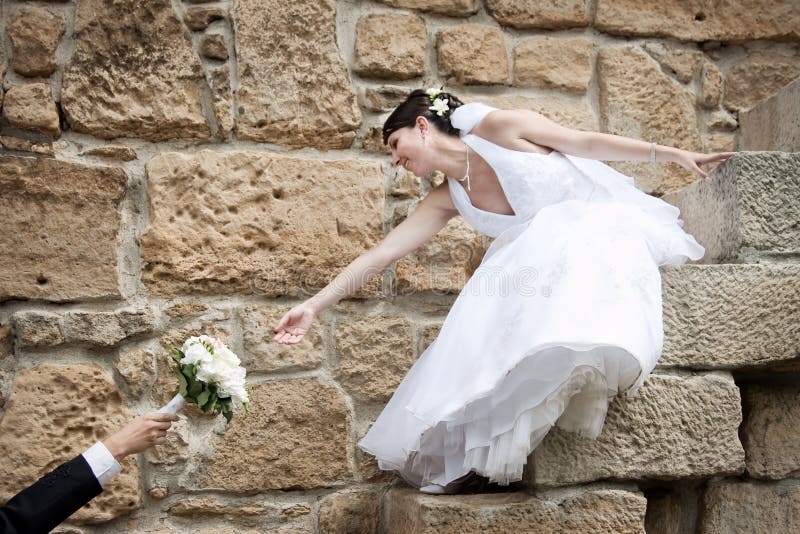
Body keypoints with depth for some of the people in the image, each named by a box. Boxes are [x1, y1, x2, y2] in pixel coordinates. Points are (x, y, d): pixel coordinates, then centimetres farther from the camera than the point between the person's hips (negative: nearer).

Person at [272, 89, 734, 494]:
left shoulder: (499, 127, -8)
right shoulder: (447, 200, 7)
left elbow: (589, 142, -3)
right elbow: (382, 253, 4)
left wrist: (673, 154, 0)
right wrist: (315, 306, 0)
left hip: (603, 225, -5)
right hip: (541, 256, 5)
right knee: (491, 328, -16)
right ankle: (469, 455, -14)